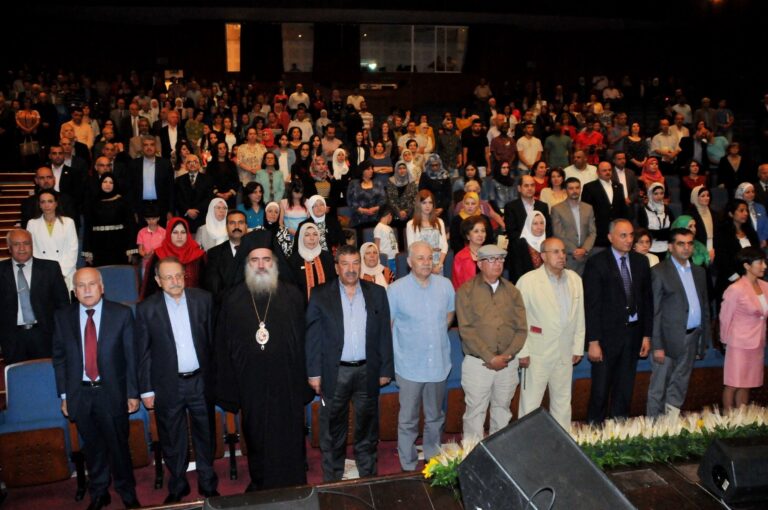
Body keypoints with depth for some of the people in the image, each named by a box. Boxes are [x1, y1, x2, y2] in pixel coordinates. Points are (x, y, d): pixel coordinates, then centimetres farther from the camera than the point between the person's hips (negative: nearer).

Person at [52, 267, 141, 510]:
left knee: (118, 445, 9)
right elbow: (59, 357, 6)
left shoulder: (121, 314, -6)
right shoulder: (63, 317, 1)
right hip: (79, 394, 2)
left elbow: (131, 356, -4)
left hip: (112, 392, -2)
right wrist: (64, 395, 3)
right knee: (92, 446, 14)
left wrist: (133, 393, -4)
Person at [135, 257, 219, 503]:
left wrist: (215, 375, 2)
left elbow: (212, 339, 1)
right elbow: (143, 353, -3)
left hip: (201, 381, 1)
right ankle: (177, 487, 33)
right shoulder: (146, 308, -7)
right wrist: (146, 390, -3)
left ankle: (207, 483, 32)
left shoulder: (203, 299, -4)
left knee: (206, 436, 14)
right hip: (168, 385, -1)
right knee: (172, 440, 13)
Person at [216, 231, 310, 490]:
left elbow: (303, 339, 0)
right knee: (256, 441, 14)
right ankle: (259, 486, 34)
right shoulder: (233, 299, 1)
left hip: (286, 383, -1)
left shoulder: (292, 295, -1)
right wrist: (227, 389, 0)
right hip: (251, 384, 1)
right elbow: (222, 346, 2)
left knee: (288, 441, 9)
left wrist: (304, 381, -2)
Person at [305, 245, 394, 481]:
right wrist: (314, 372, -5)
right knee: (333, 429, 10)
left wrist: (385, 369, 3)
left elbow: (384, 333, 5)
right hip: (334, 373, -1)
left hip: (367, 371, 2)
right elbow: (313, 336, -2)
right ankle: (332, 479, 25)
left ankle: (368, 476, 30)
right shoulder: (321, 295, -2)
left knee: (367, 427, 14)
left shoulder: (377, 293, 3)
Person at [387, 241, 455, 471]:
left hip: (439, 363, 4)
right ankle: (408, 466, 22)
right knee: (408, 420, 7)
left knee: (435, 417, 19)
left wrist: (436, 333, 9)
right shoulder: (396, 290, -11)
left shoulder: (445, 285, -1)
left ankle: (433, 459, 37)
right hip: (410, 366, -3)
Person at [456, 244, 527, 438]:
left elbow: (521, 329, 5)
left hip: (507, 363, 4)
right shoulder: (466, 291, -2)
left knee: (502, 411, 13)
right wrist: (490, 358, -15)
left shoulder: (512, 291, 9)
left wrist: (506, 356, -9)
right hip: (477, 362, -4)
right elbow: (466, 330, -10)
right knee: (475, 412, 1)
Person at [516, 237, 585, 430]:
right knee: (530, 401, 0)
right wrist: (522, 352, -10)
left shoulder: (575, 279, 6)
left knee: (563, 401, 16)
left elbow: (579, 316, 11)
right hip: (537, 354, -5)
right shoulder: (528, 281, -10)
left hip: (565, 353, 5)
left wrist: (578, 347, 10)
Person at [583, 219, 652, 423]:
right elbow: (591, 305, -11)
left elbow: (647, 300, 10)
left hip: (633, 332, 4)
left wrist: (647, 335, 6)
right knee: (601, 388, 4)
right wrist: (593, 341, -14)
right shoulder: (597, 263, -9)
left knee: (625, 388, 14)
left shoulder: (641, 262, 6)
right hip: (607, 334, -4)